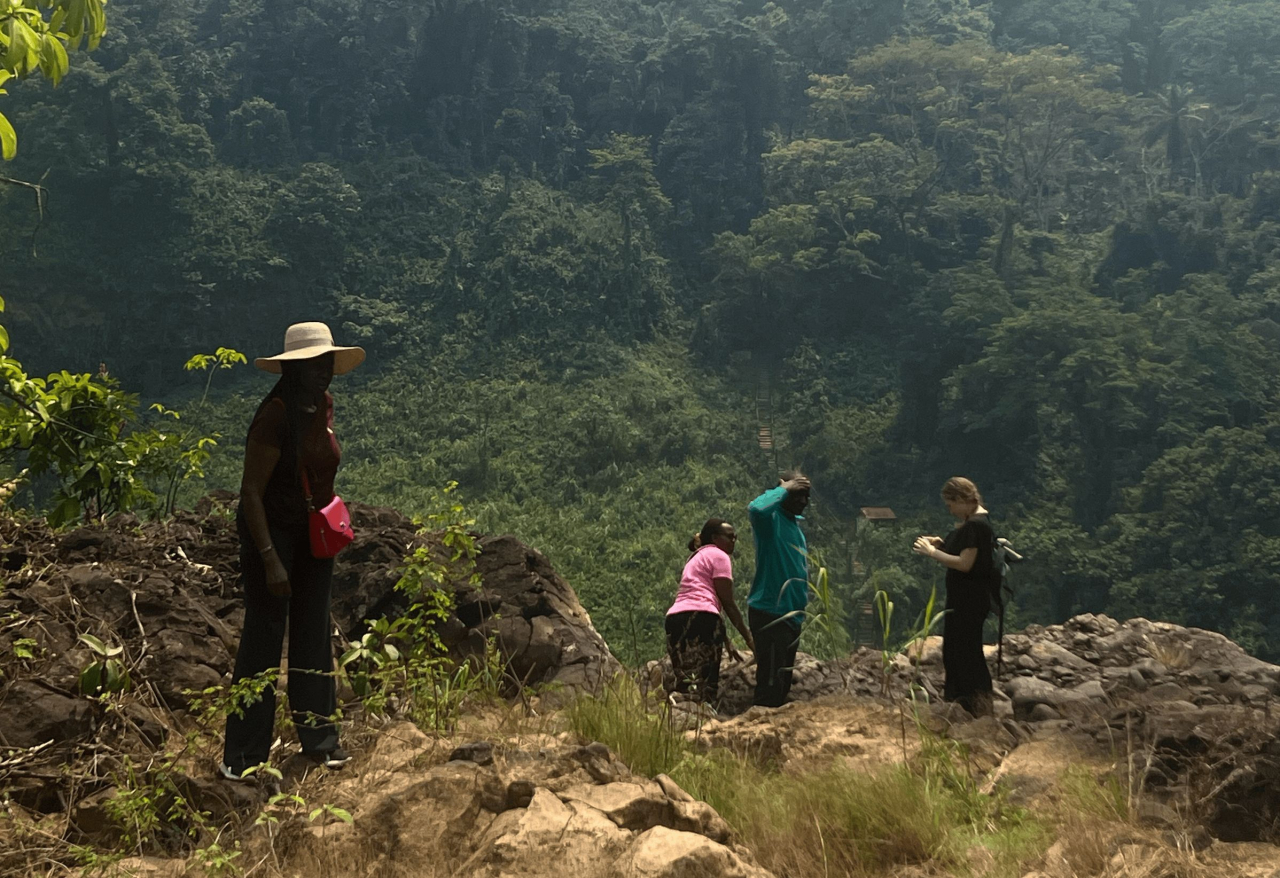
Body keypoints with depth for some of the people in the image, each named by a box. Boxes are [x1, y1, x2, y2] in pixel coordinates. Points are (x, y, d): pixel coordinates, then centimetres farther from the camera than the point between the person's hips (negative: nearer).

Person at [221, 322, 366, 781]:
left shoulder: (324, 405, 3)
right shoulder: (275, 415, -21)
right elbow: (250, 492, -21)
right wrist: (270, 560, -24)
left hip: (313, 536, 7)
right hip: (272, 535, -7)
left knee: (314, 635, 14)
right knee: (263, 639, -2)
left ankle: (318, 737, 26)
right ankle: (243, 756, 8)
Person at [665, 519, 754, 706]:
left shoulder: (696, 558, 33)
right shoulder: (719, 556, 7)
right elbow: (727, 601, 0)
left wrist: (726, 640, 30)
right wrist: (748, 637, 4)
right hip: (700, 619, -8)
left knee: (685, 680, 1)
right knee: (705, 681, -12)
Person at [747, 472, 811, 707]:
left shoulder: (795, 522, 16)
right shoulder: (771, 519, -12)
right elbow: (756, 509, -38)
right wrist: (783, 489, -23)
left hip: (791, 615, 10)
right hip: (770, 614, -10)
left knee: (783, 683, 16)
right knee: (770, 686, -10)